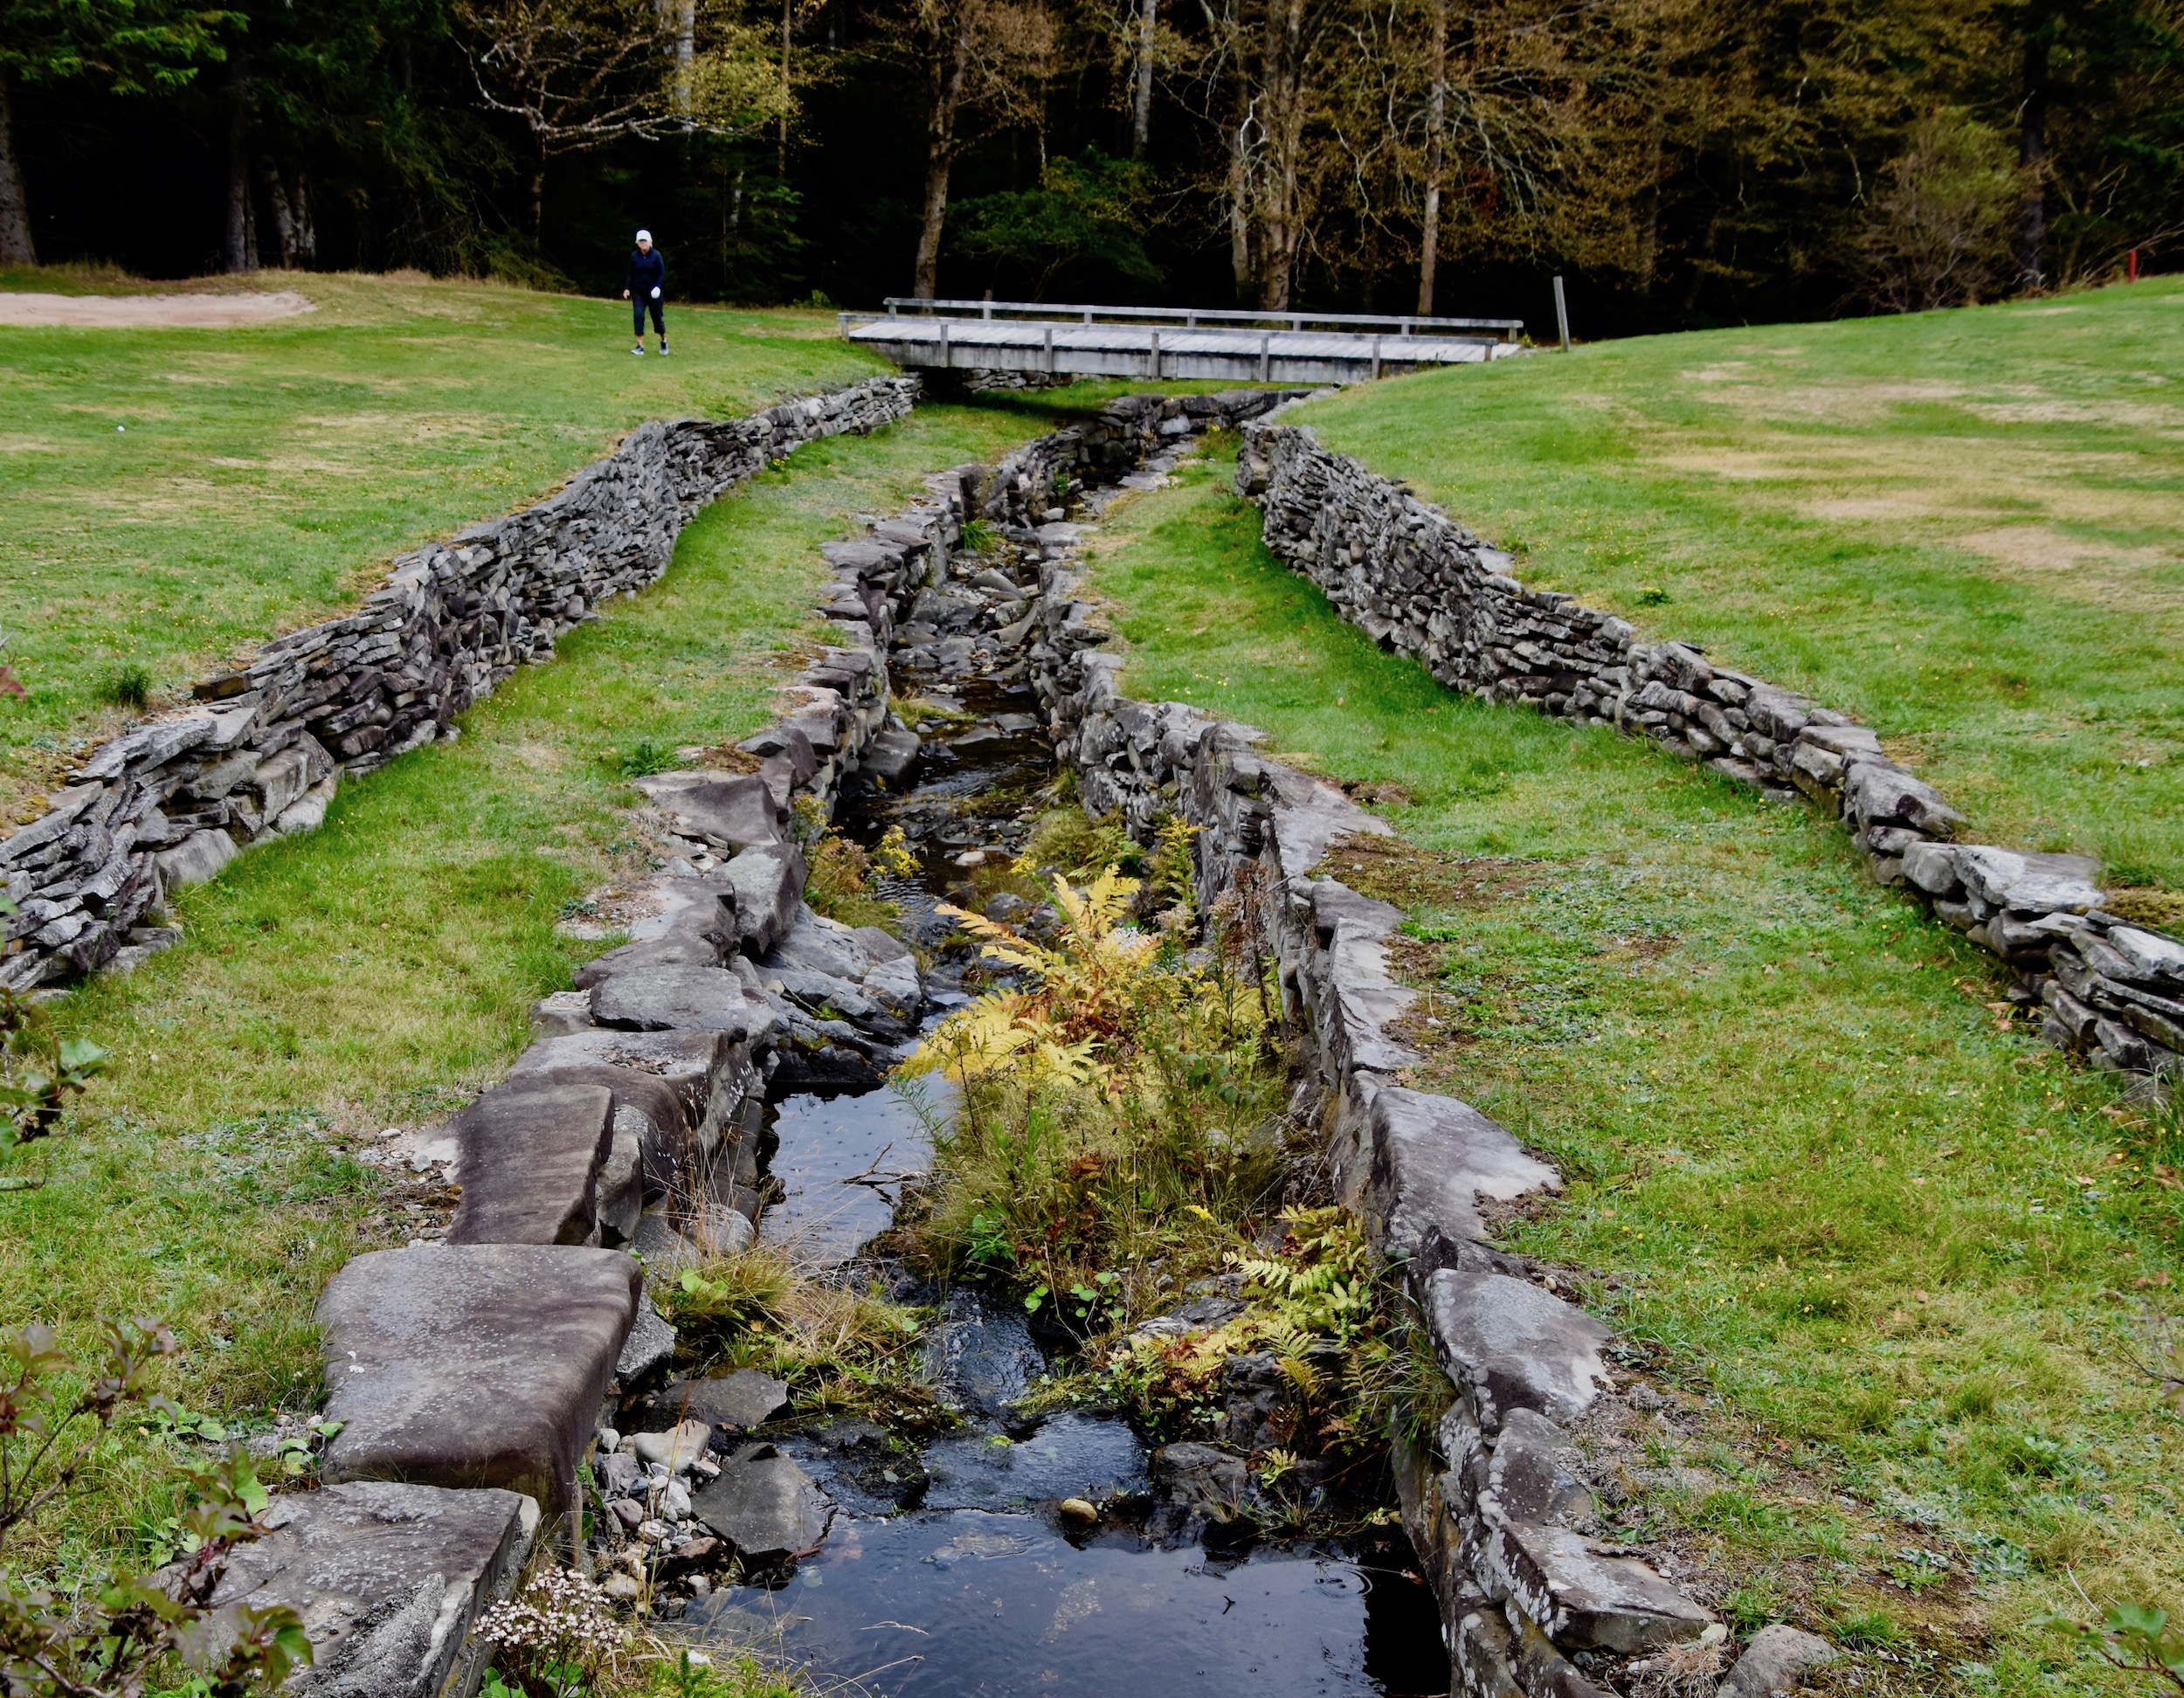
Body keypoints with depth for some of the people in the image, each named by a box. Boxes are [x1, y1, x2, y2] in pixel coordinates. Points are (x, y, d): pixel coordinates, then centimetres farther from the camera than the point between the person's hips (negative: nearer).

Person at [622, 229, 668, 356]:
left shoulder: (656, 255, -7)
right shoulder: (634, 256, 0)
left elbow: (661, 274, -7)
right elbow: (631, 274, 7)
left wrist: (658, 287, -22)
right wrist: (627, 288, -4)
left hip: (653, 292, -2)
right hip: (638, 292, 2)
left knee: (657, 317, 6)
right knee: (638, 316, -12)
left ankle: (664, 341, 32)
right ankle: (640, 346, -11)